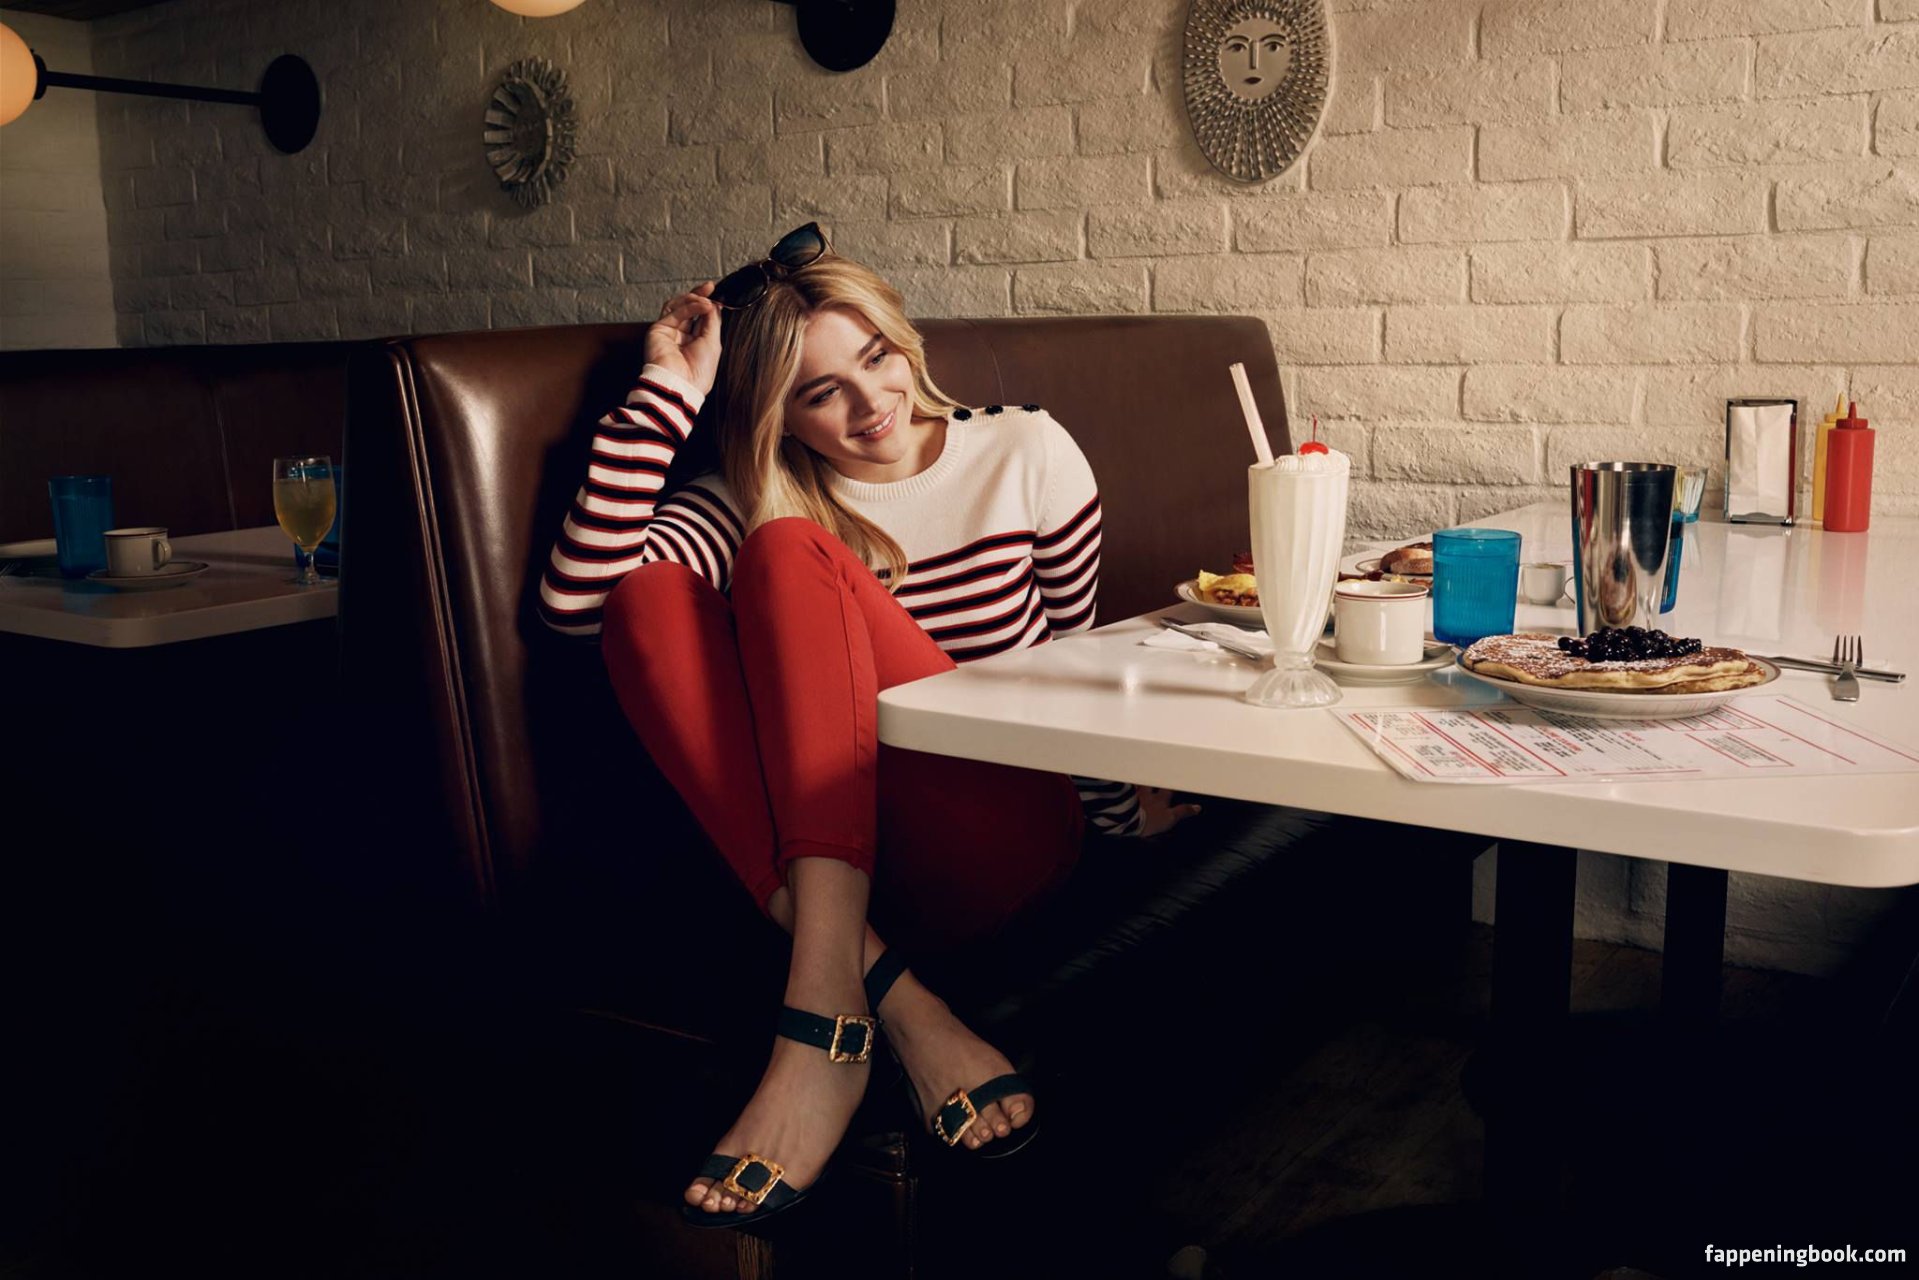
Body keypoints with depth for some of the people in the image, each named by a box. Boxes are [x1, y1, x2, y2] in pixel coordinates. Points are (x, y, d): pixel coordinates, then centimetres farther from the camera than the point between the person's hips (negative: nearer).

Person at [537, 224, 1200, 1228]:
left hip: (996, 844, -2)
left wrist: (1120, 805, 18)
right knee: (651, 600, -20)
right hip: (830, 858, 3)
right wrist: (665, 395, -7)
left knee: (788, 557, -19)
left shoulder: (1025, 455, 9)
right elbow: (576, 600, -8)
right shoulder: (754, 496, 9)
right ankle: (894, 1003, -31)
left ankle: (825, 1000, -37)